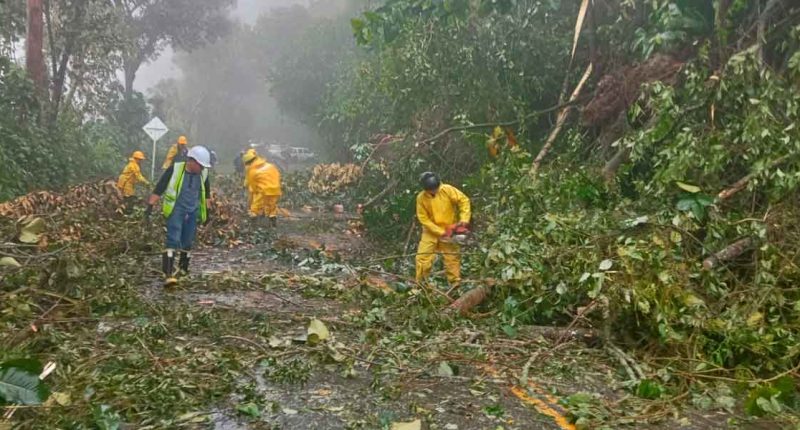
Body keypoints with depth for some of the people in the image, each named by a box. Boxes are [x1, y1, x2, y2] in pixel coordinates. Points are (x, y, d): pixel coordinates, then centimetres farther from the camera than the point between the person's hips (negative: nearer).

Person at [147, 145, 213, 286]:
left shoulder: (203, 174, 1)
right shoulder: (174, 169, -12)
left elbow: (206, 193, 17)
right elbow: (159, 188, -6)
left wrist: (207, 211, 19)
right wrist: (150, 205, -8)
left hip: (192, 212, 5)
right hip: (176, 210, -4)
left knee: (187, 243, 11)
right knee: (173, 240, -16)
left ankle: (183, 269, 30)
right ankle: (169, 273, -21)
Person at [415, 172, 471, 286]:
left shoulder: (448, 190, -16)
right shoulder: (421, 198, -15)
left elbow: (464, 200, -12)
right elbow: (423, 219, -13)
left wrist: (464, 219, -24)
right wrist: (440, 232, -17)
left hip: (449, 231, 0)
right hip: (431, 232, 0)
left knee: (453, 258, 3)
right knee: (423, 258, -4)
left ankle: (456, 284, 10)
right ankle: (420, 284, 6)